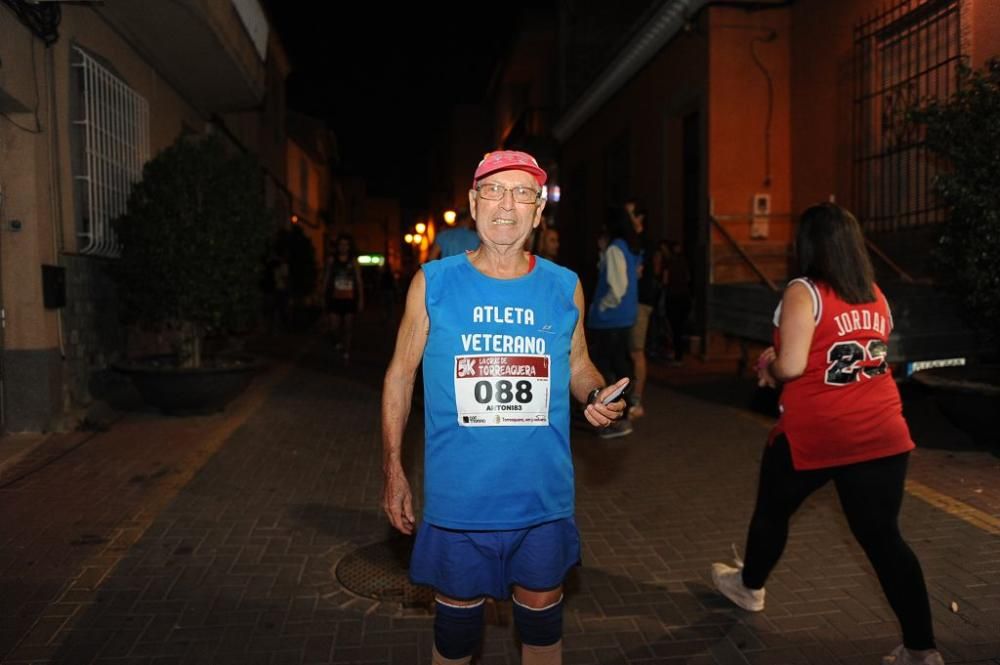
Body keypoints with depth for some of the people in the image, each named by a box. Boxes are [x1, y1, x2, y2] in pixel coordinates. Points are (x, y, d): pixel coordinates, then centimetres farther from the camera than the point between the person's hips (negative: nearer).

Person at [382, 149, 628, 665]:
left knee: (541, 613, 19)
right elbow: (401, 374, 0)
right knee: (456, 616, 17)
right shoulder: (433, 283, -5)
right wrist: (393, 471, -2)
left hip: (543, 496, 2)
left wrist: (597, 396, -10)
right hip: (457, 495, -1)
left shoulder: (564, 288, 0)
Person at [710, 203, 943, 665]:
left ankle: (749, 587, 40)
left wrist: (769, 368, 2)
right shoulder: (876, 296, 9)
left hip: (813, 435, -5)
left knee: (772, 511, 19)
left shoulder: (804, 293, -13)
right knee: (883, 537, 9)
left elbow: (791, 366, -21)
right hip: (881, 435, 5)